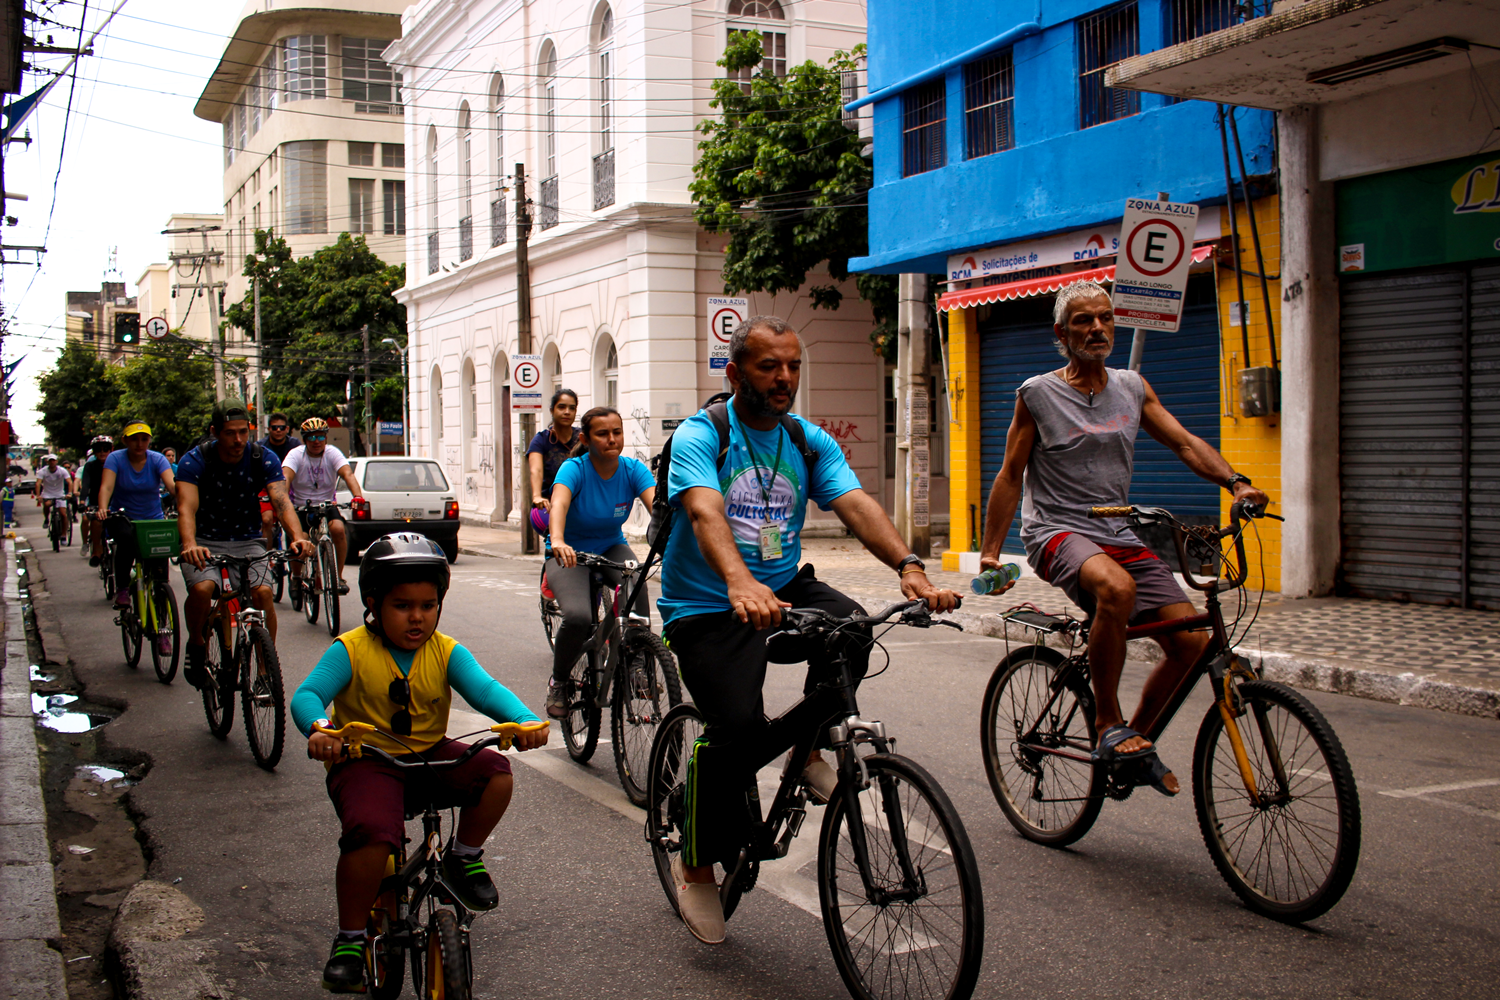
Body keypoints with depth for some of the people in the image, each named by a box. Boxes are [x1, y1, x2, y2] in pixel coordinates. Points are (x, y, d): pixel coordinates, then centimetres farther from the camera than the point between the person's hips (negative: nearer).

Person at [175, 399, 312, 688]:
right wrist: (189, 544, -48)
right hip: (205, 542, -1)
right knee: (201, 588, -29)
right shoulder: (194, 461, -14)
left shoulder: (264, 458, -10)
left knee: (263, 591, -23)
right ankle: (196, 645, 1)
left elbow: (281, 500, -22)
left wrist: (297, 536, -42)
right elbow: (187, 508, -27)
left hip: (247, 541, 1)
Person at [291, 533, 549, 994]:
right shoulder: (351, 650, -8)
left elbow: (486, 689, -15)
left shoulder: (447, 653, -1)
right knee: (373, 833, -31)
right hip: (364, 761, -3)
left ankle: (464, 858, 8)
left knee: (495, 774, -21)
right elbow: (307, 695, -18)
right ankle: (349, 939, -8)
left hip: (431, 756, 4)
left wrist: (524, 720, -36)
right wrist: (319, 728, -43)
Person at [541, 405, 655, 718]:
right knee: (578, 617, -30)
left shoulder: (633, 469, -11)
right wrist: (558, 541, -61)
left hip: (611, 549, 3)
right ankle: (558, 682, 0)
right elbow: (560, 502, -40)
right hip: (571, 556, -3)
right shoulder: (574, 469, -20)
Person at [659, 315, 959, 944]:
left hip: (785, 591, 4)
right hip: (707, 609, -4)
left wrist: (909, 567, -32)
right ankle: (699, 869, 0)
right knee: (739, 728, -24)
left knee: (850, 627, -28)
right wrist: (740, 583, -51)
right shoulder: (699, 436, -10)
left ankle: (809, 748, 0)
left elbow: (855, 504, -12)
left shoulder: (811, 442, 4)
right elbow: (706, 513, -30)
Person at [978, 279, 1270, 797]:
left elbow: (1184, 442, 10)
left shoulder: (1132, 387, 11)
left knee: (1192, 642, -8)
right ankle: (1107, 723, -21)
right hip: (1058, 532, -5)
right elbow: (1010, 475, 3)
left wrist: (1236, 482, -8)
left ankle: (1137, 738, 16)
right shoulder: (1038, 394, -1)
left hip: (1121, 535, 5)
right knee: (1116, 587, -38)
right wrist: (990, 552, -2)